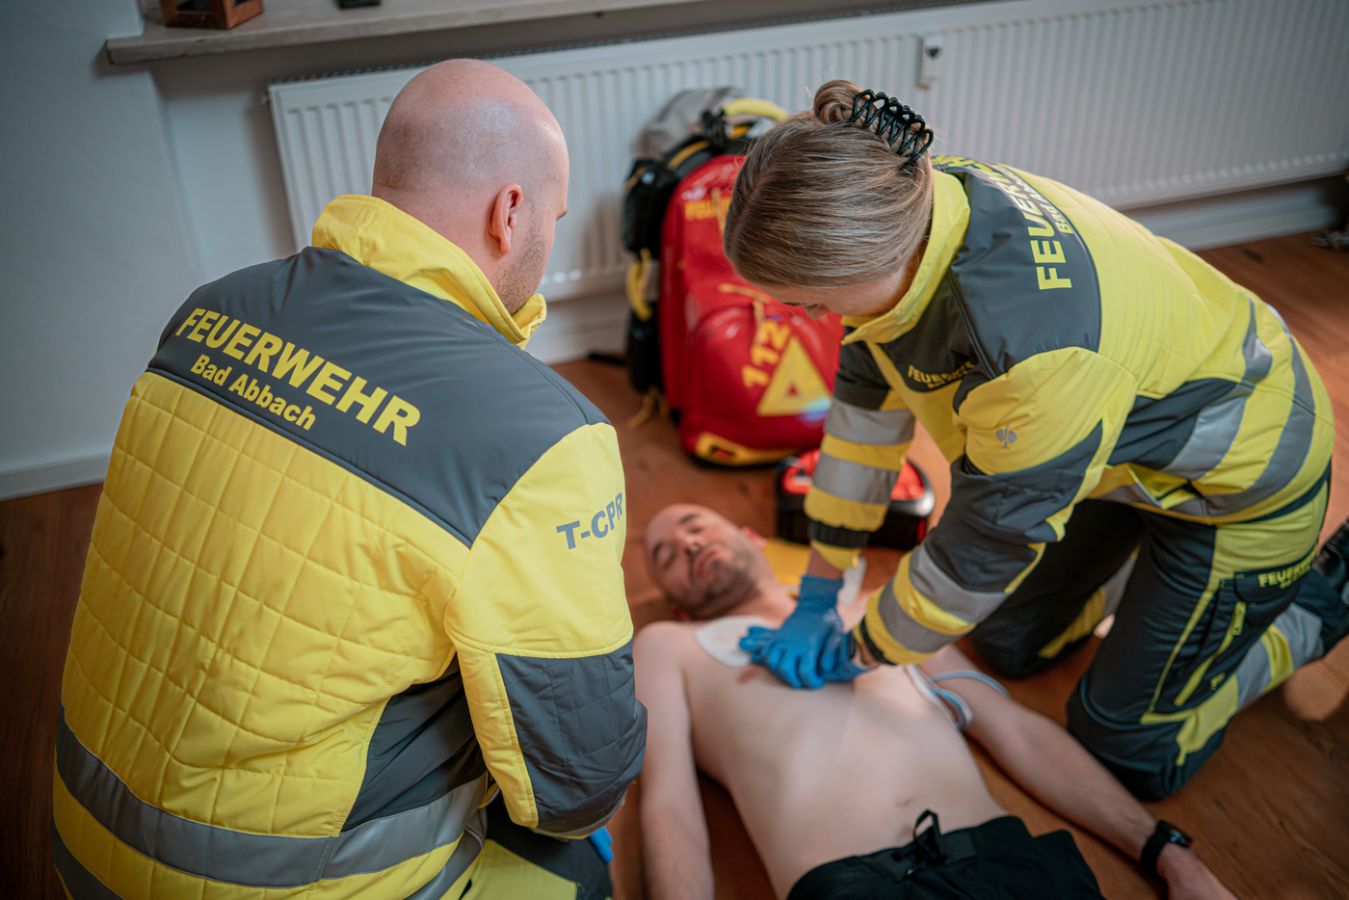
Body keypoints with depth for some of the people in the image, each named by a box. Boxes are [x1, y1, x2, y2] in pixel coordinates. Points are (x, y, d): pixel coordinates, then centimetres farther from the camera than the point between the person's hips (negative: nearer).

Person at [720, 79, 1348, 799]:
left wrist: (863, 652, -12)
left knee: (1131, 752, 5)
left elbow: (984, 550, -30)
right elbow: (867, 396, -8)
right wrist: (816, 597, -2)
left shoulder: (1040, 346, -45)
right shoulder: (902, 208, -22)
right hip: (1133, 439, 7)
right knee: (1007, 644, 15)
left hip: (1244, 470, -7)